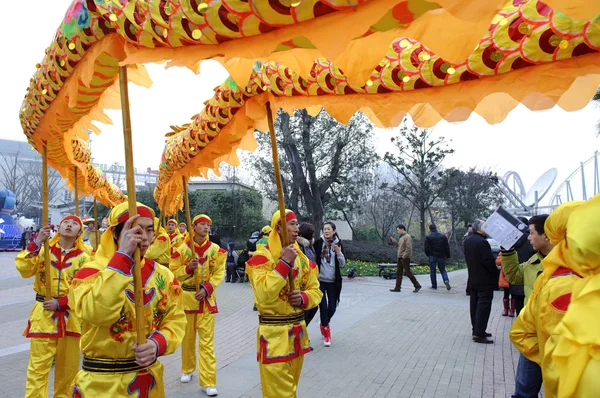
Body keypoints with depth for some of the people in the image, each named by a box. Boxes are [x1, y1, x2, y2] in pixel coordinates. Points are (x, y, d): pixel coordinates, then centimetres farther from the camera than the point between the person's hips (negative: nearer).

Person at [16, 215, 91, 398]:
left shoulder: (83, 258, 0)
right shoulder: (44, 249, 3)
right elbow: (24, 269, -14)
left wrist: (60, 303, -14)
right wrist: (37, 242, -20)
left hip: (71, 317, 1)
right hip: (43, 315, -1)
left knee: (68, 367, 14)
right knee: (38, 367, 0)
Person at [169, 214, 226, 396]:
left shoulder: (216, 250, -3)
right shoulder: (183, 249, -4)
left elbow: (219, 273, -4)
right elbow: (173, 272, -2)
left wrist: (206, 289, -16)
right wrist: (188, 268, -21)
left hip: (207, 298, 0)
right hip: (187, 296, 0)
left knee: (207, 340, -2)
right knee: (188, 337, 15)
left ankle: (208, 382, 3)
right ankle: (187, 369, 37)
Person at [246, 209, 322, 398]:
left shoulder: (302, 258, 7)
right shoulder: (262, 257, -13)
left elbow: (316, 291, 10)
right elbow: (263, 295, -26)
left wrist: (303, 298, -12)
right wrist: (284, 263, -25)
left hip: (298, 332, 7)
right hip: (274, 334, -6)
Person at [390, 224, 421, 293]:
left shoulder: (407, 237, -13)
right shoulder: (401, 237, 17)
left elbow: (409, 248, -20)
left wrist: (404, 256, -20)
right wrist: (394, 241, 6)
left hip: (405, 258, -10)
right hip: (400, 258, 10)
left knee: (408, 272, -5)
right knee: (398, 273, 9)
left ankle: (417, 285, 7)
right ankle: (397, 288, 13)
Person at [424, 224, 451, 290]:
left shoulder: (428, 237, -6)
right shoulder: (443, 236, 3)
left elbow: (426, 248, -7)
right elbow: (447, 247, 4)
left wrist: (428, 255, 9)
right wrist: (447, 256, 10)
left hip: (432, 256, -2)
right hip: (441, 256, 2)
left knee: (432, 271, 6)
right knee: (442, 270, 13)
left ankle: (434, 285, 9)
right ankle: (446, 280, -12)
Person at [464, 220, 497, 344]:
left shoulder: (467, 241, 7)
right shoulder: (482, 242, -21)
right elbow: (489, 261, -21)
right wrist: (496, 273, -7)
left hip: (473, 279, 9)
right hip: (484, 280, -9)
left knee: (475, 304, 15)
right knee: (484, 305, -5)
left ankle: (476, 330, 24)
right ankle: (479, 334, -5)